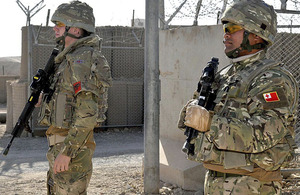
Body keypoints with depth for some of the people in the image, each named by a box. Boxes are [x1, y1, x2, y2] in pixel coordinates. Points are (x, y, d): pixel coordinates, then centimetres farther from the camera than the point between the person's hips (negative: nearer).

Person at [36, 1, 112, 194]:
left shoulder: (82, 60, -18)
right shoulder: (69, 59, 15)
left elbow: (87, 112, -25)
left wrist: (66, 151, -26)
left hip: (72, 146, -10)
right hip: (62, 143, 11)